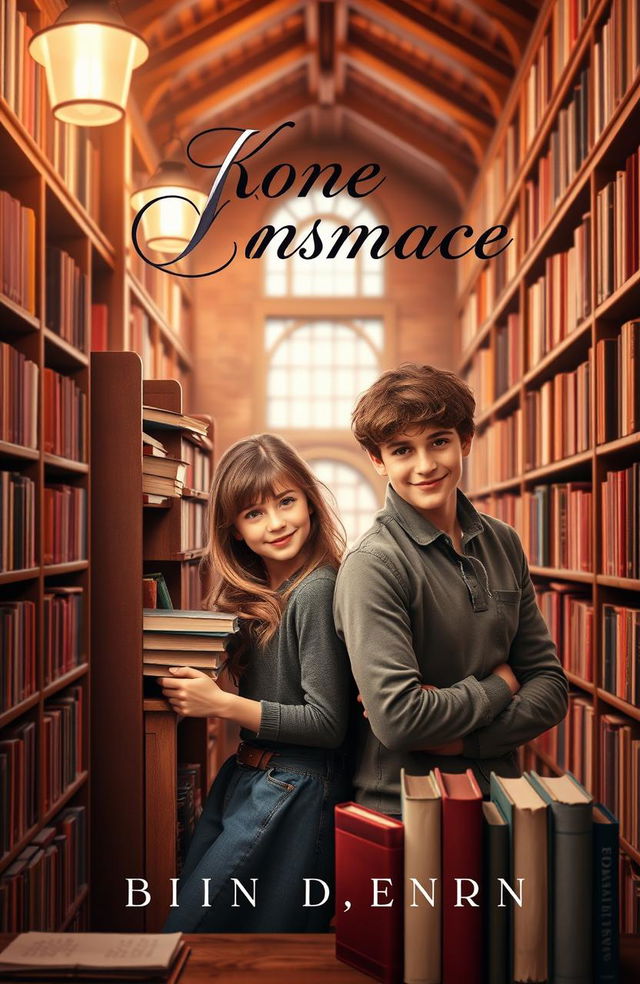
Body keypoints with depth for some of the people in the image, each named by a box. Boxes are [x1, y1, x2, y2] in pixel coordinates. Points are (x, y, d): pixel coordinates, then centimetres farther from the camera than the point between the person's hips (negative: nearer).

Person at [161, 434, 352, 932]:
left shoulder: (316, 590, -18)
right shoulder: (253, 593, 7)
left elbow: (329, 724, -18)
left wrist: (222, 703, -19)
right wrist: (193, 682, -2)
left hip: (293, 793, -8)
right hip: (243, 778, 8)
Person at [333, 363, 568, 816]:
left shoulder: (503, 544, 0)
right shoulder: (373, 564, -18)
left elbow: (551, 687, 1)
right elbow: (397, 718, -26)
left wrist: (464, 739, -15)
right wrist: (497, 687, -10)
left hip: (499, 792, 5)